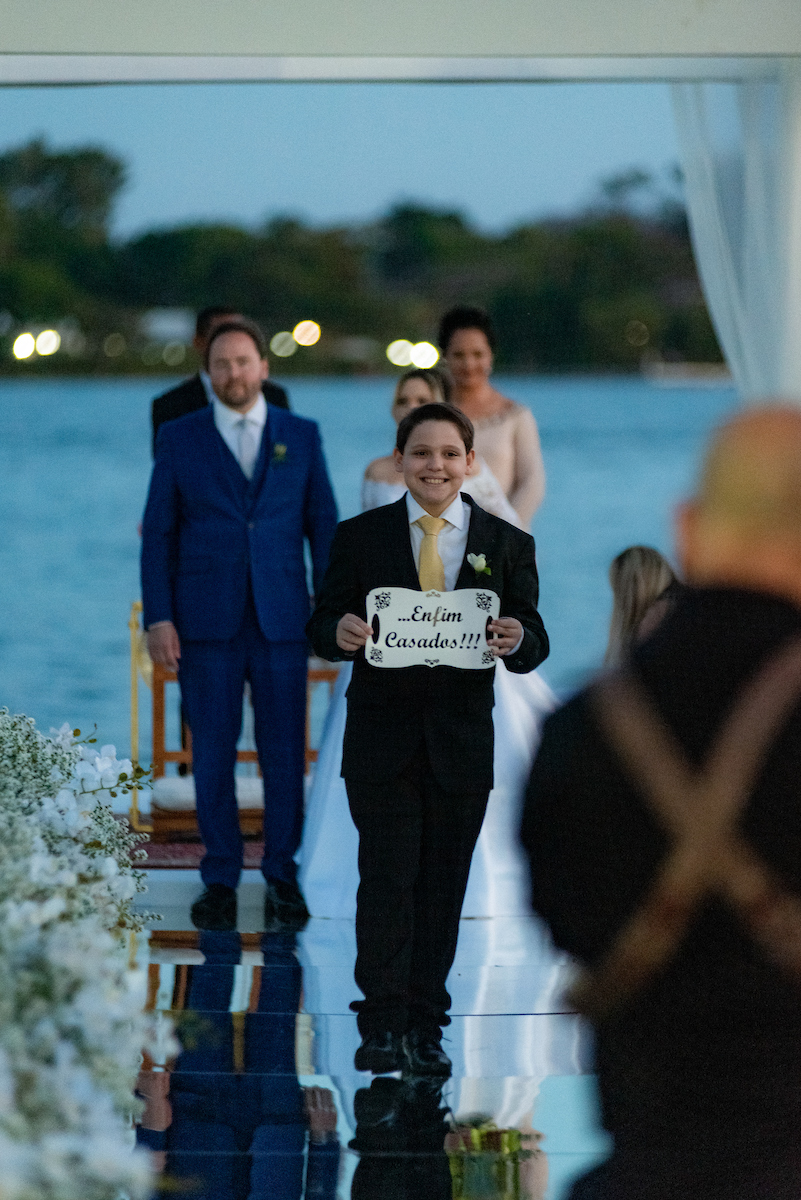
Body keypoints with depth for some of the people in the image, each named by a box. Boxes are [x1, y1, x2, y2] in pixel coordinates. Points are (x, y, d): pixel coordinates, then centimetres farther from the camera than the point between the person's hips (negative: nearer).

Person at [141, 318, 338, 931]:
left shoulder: (302, 436, 7)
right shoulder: (179, 438, 5)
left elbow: (323, 526, 8)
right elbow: (159, 532, 4)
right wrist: (158, 619, -4)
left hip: (282, 621, 0)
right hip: (206, 621, 0)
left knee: (286, 753, 1)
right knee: (213, 755, 1)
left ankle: (283, 877, 11)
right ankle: (221, 881, 9)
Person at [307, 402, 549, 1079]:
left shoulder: (508, 545, 7)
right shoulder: (360, 536, 5)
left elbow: (534, 644, 5)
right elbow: (323, 627, 4)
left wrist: (517, 641, -18)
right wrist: (340, 632, -19)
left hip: (462, 742, 1)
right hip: (382, 736, -1)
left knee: (442, 886, 5)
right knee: (388, 879, -8)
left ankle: (426, 1029, 12)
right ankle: (384, 1028, -5)